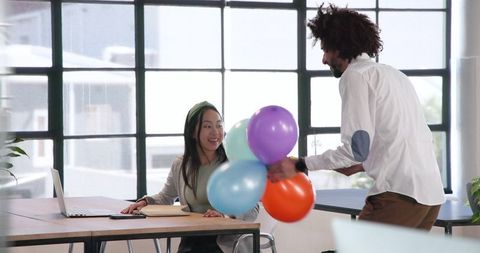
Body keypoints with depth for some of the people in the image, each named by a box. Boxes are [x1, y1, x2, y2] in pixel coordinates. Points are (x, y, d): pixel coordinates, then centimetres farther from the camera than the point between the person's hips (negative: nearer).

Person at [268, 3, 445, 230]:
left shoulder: (356, 75, -3)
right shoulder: (394, 75, 24)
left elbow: (356, 148, -11)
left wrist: (298, 166, -6)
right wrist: (363, 165, 25)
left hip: (398, 194, -9)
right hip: (431, 193, 9)